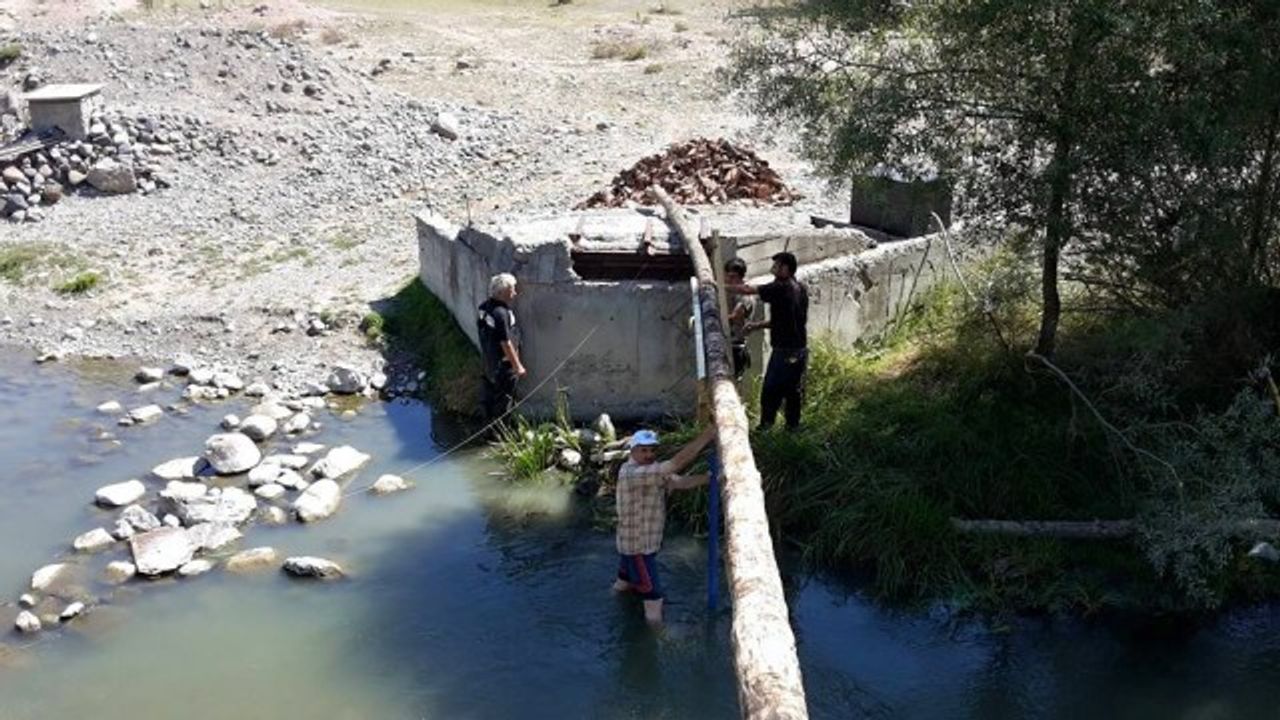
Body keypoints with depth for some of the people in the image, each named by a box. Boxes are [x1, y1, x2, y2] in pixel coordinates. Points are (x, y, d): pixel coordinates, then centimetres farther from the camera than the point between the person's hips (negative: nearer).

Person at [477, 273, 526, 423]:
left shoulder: (485, 307, -1)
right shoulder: (501, 313, -29)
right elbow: (506, 344, -25)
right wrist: (518, 366, -15)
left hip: (489, 362, 9)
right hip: (503, 364, -9)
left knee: (490, 397, 22)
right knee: (504, 400, 6)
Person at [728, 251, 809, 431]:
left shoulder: (780, 288, -15)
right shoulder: (801, 289, 11)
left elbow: (747, 290, -13)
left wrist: (723, 287, -1)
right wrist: (758, 325, 17)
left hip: (784, 351, -8)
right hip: (801, 349, 8)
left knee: (770, 391, -1)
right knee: (793, 390, 14)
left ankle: (766, 426, 2)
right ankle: (793, 425, 20)